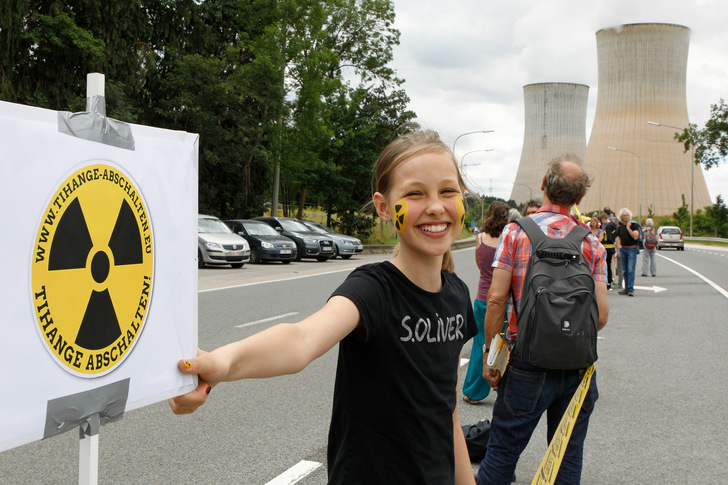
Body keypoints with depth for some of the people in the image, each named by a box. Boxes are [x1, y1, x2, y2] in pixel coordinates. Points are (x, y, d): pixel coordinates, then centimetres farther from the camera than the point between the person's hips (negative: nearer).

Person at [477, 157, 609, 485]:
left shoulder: (516, 231, -6)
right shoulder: (591, 243, 1)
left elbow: (496, 300, -11)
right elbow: (602, 313, -3)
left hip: (528, 362, -2)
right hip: (578, 366, 3)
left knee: (502, 452, 8)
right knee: (569, 456, 15)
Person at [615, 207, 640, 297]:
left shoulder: (633, 225, -3)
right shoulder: (620, 227, 12)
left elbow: (635, 237, -15)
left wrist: (628, 228, -15)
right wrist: (619, 246, 5)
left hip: (632, 249, -5)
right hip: (623, 249, 5)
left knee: (631, 270, -12)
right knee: (625, 270, 8)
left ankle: (631, 289, -14)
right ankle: (626, 288, 14)